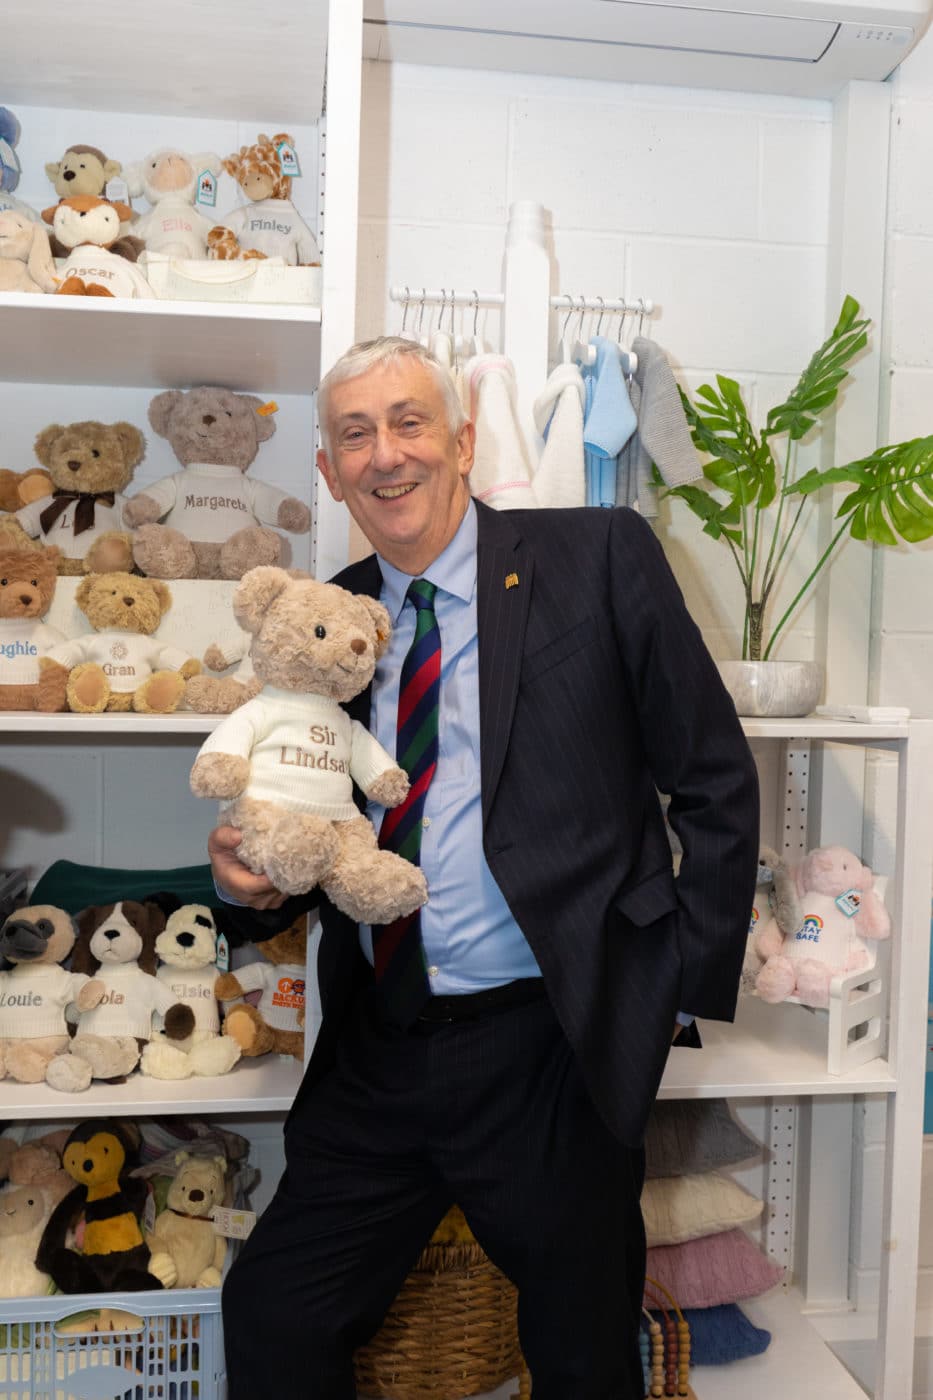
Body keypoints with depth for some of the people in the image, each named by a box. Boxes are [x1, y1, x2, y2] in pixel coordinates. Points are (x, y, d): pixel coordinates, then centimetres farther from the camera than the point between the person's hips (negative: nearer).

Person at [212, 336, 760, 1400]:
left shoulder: (598, 557, -5)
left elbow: (716, 783, -2)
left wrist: (684, 986, -5)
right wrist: (253, 877, -7)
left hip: (551, 1055, -3)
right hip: (373, 1060, 4)